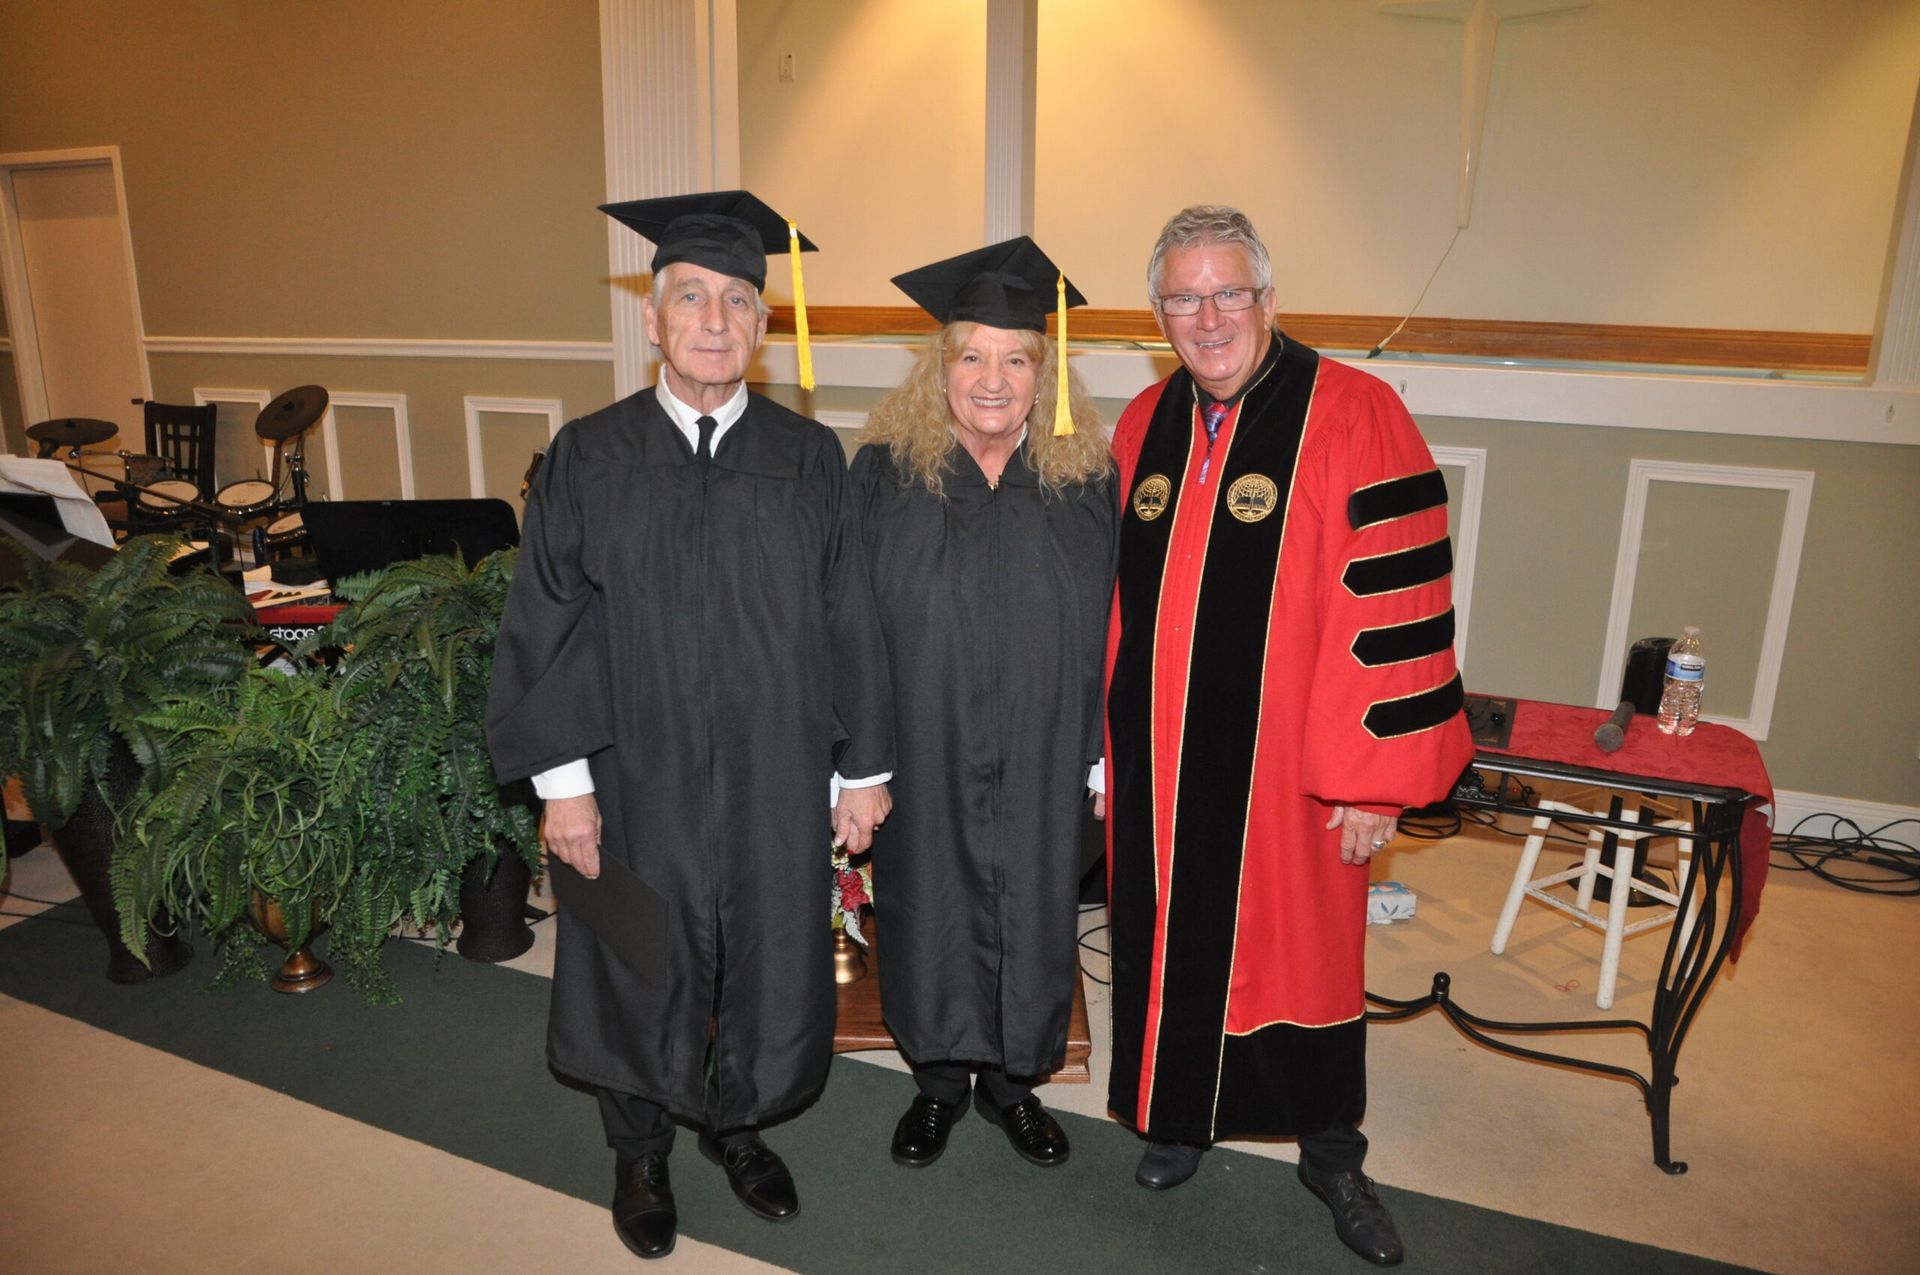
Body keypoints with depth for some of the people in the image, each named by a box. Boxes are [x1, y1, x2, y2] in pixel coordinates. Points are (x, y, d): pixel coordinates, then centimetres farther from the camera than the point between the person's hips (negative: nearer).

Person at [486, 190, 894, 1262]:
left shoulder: (810, 459, -2)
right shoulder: (589, 459, -4)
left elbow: (849, 620, 0)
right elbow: (547, 625, -4)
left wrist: (865, 768, 0)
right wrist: (562, 779, -7)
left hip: (775, 783, 1)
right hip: (638, 782, -1)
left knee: (770, 967, 15)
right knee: (643, 973, 16)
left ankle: (736, 1123, 45)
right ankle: (642, 1151, 43)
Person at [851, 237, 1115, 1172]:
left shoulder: (1085, 481, -3)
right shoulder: (885, 473, -6)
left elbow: (1109, 628, 0)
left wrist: (1101, 753, -1)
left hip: (1039, 766, 1)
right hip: (923, 761, -1)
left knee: (1030, 915, 14)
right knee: (930, 913, 14)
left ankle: (1012, 1078, 38)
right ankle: (940, 1079, 37)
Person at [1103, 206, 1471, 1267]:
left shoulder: (1354, 418, -12)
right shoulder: (1142, 426, 5)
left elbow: (1395, 607, -14)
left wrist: (1373, 775, -15)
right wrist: (1113, 728, 12)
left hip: (1286, 763, -4)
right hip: (1159, 760, 4)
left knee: (1298, 948, 12)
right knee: (1172, 938, 17)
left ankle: (1329, 1152, 35)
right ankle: (1182, 1113, 41)